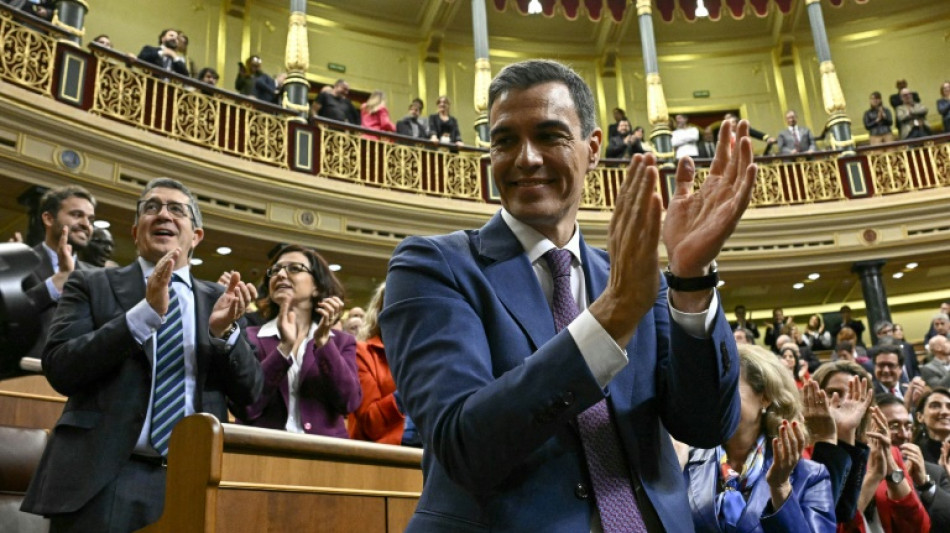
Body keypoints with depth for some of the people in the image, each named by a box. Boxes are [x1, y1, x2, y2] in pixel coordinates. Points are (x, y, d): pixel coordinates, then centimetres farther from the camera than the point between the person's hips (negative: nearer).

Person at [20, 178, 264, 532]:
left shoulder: (218, 300, 11)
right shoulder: (92, 285, 6)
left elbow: (249, 392, 6)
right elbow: (59, 369, -7)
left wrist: (225, 331, -12)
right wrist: (147, 311, -17)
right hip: (104, 479, -2)